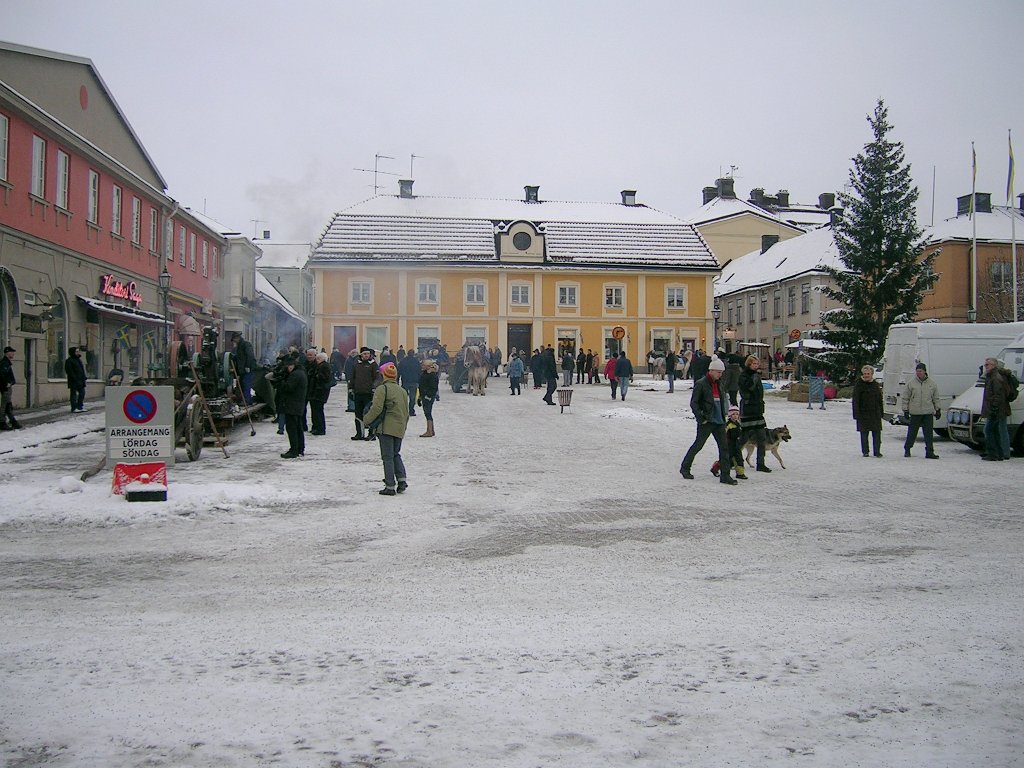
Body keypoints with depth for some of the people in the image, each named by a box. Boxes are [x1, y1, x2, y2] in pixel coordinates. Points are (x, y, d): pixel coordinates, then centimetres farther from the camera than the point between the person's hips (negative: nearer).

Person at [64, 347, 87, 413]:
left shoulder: (78, 359, 17)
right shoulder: (69, 361, -9)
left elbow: (82, 369, 21)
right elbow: (69, 372, -16)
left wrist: (84, 377, 11)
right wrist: (75, 379, -20)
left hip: (80, 380, 8)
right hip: (74, 382, -8)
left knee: (82, 393, 9)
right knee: (74, 394, -3)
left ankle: (80, 407, 16)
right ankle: (74, 408, 1)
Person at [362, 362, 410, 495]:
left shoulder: (382, 389, -8)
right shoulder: (402, 390, 14)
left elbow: (376, 408, -17)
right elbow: (406, 412, 17)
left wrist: (366, 420, -3)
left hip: (387, 428, -6)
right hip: (399, 429, 7)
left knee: (387, 457, -2)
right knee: (396, 454, 20)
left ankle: (390, 486, -2)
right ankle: (402, 479, 8)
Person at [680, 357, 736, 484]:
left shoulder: (719, 384, 11)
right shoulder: (701, 384, -10)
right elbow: (693, 403, -11)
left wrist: (724, 414, 14)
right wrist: (701, 418, -15)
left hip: (719, 421, 6)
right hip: (707, 421, -6)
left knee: (724, 447, 1)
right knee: (698, 445, 4)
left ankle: (725, 475, 4)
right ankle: (685, 468, 22)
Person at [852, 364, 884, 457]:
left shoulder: (876, 384, 11)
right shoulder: (859, 385, -3)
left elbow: (880, 400, 17)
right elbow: (855, 400, -7)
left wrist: (881, 413, 12)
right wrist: (856, 414, -14)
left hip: (875, 414, 3)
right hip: (863, 414, -3)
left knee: (877, 433, 0)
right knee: (864, 433, 3)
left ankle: (877, 452, 3)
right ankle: (865, 452, 11)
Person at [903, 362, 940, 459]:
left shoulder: (932, 384, 9)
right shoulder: (911, 383, 3)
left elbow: (936, 399, 16)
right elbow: (906, 398, 5)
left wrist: (938, 409, 10)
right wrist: (905, 410, 0)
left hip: (928, 413, 1)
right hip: (915, 413, -1)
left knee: (928, 433, 1)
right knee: (912, 433, 4)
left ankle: (929, 452, 5)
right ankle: (907, 449, 17)